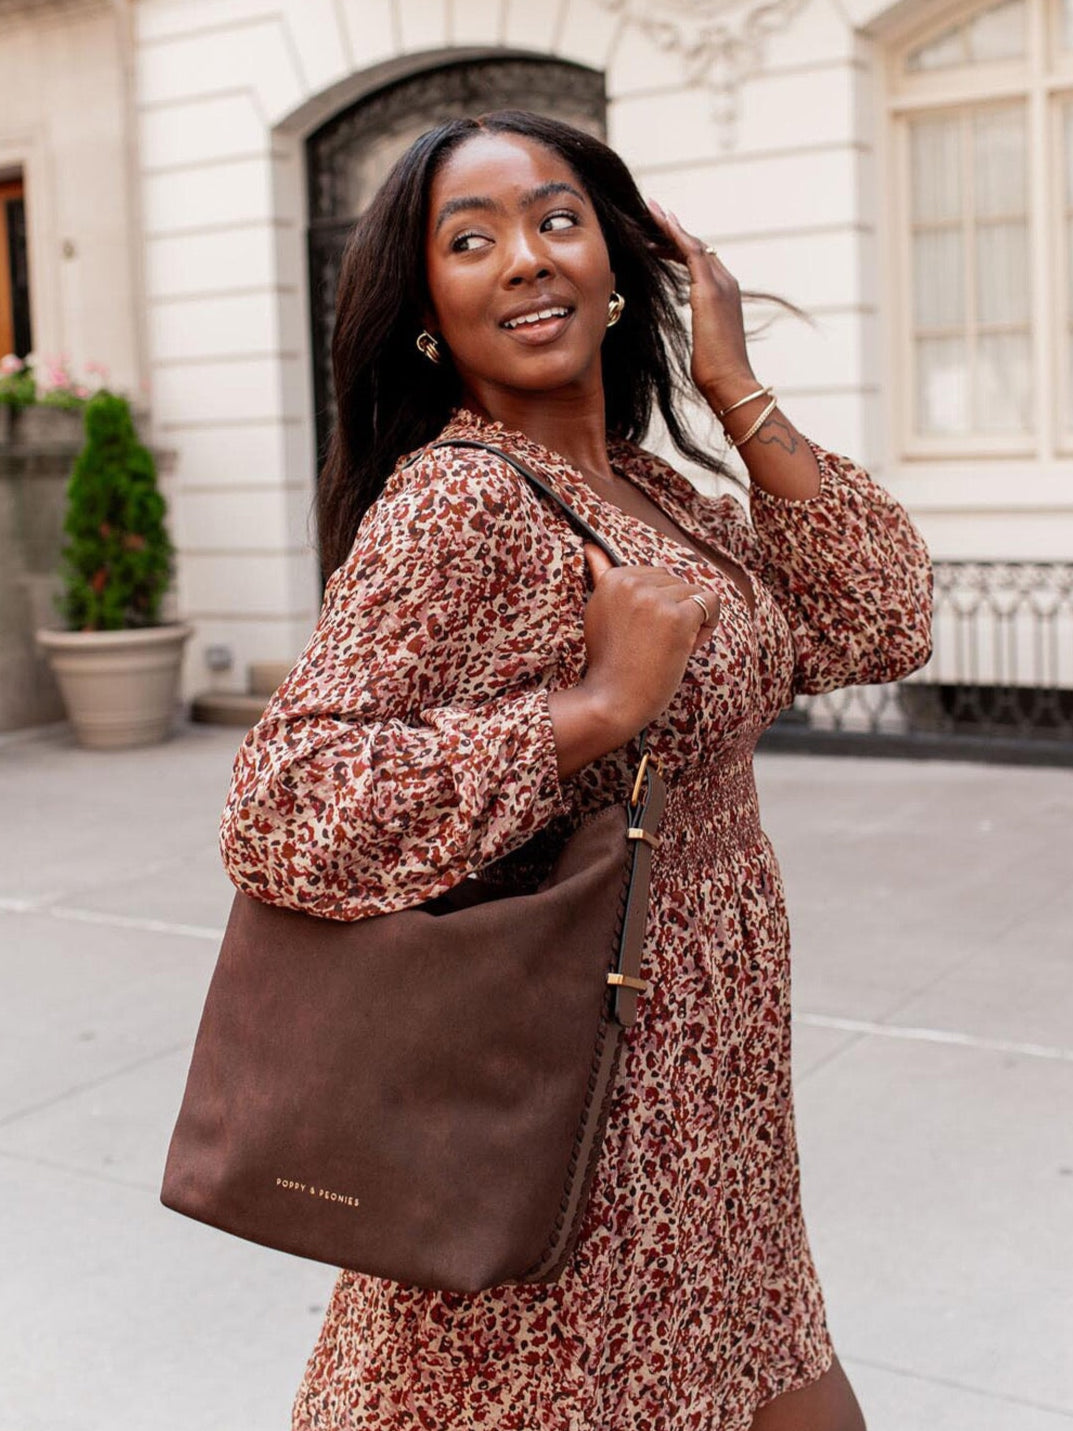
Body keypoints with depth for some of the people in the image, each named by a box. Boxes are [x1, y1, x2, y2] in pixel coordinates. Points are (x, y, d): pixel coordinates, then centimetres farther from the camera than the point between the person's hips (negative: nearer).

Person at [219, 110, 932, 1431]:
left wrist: (740, 396, -3)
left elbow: (878, 630, 1)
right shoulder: (456, 504, -19)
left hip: (707, 1098, 8)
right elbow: (277, 813, -29)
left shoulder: (652, 490, 6)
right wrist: (592, 711, -28)